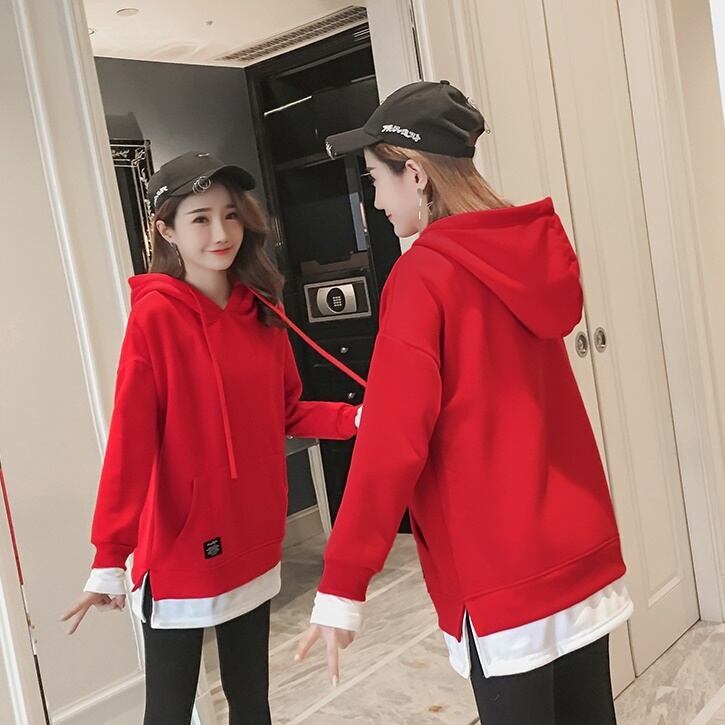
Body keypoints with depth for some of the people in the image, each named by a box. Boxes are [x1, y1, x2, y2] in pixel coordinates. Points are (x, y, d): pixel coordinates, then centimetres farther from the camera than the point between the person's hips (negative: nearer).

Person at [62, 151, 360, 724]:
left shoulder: (261, 312, 3)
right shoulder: (155, 316, -15)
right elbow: (130, 441, -18)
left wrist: (355, 418, -7)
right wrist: (110, 557, -20)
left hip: (252, 541, 6)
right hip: (179, 547, -5)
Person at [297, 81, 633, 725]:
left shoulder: (424, 276, -15)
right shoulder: (533, 252, 6)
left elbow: (392, 443, -18)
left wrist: (342, 586, -13)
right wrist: (390, 399, 24)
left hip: (503, 574, -7)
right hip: (582, 548, 7)